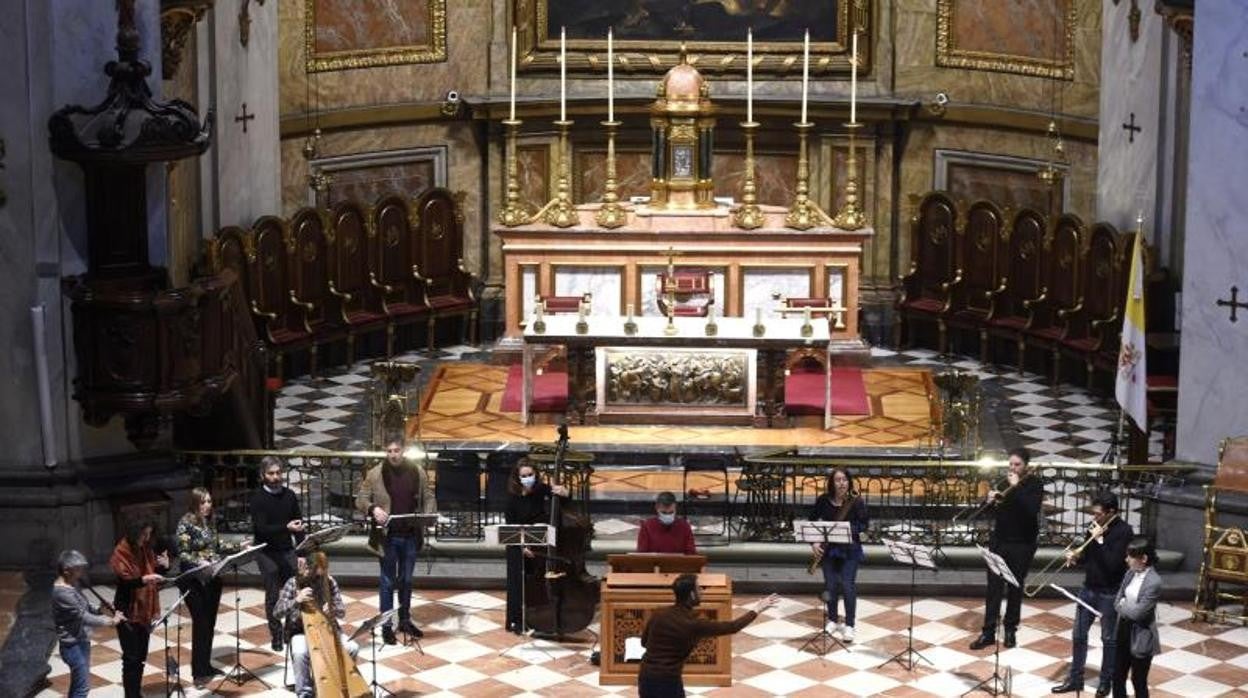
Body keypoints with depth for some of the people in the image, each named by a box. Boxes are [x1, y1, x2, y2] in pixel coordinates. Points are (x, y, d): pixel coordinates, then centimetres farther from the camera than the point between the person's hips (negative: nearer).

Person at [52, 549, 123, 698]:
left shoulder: (71, 586, 7)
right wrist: (109, 621, -25)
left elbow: (84, 607, 17)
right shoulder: (62, 592, -25)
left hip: (81, 642, 10)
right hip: (73, 645, -10)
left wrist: (99, 609, -3)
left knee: (78, 685, 18)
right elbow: (82, 616, -27)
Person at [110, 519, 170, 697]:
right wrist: (144, 579, -41)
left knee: (141, 657, 13)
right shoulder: (121, 553, -15)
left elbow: (153, 574, 12)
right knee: (131, 658, -5)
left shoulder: (146, 550, 6)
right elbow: (124, 581, -24)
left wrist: (163, 566, -9)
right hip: (128, 613, -7)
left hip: (145, 611, 7)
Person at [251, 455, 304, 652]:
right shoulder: (258, 499, -7)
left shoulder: (289, 495, 5)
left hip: (287, 550, 3)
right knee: (273, 596, 0)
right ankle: (276, 636, 9)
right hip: (267, 552, -3)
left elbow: (299, 524, 9)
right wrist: (286, 527, -30)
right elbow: (261, 528, -17)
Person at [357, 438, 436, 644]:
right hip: (388, 536, -3)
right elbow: (361, 499, -2)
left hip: (411, 536, 3)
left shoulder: (417, 471, 0)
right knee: (388, 582, 5)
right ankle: (386, 626, 13)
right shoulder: (375, 474, -7)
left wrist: (428, 515, -10)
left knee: (406, 580, 16)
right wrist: (373, 509, -22)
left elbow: (428, 497, 8)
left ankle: (405, 620, 30)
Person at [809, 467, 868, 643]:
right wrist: (813, 542, -7)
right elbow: (812, 521, 4)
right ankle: (833, 620, 25)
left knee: (848, 586, -6)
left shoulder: (856, 501, -11)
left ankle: (849, 626, 1)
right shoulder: (823, 500, -5)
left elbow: (864, 524, -8)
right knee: (830, 585, 8)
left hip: (850, 549, -2)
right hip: (828, 548, 2)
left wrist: (850, 529, -26)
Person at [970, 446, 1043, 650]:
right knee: (993, 587, 1)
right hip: (999, 540, 3)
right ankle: (988, 632, 3)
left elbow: (1032, 509, -25)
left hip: (1022, 544, -3)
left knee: (1015, 588, 8)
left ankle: (1011, 630, 21)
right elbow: (987, 509, 10)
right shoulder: (1004, 480, 4)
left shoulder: (1034, 484, -8)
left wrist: (1016, 487, -26)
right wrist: (989, 499, -13)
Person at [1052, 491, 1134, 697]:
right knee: (1078, 635, 10)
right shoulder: (1096, 526, 1)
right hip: (1088, 588, 6)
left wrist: (1099, 539, -23)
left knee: (1108, 639, 8)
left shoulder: (1123, 531, -17)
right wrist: (1075, 556, -7)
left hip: (1110, 593, -6)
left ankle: (1105, 682, 21)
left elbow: (1113, 564, -24)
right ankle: (1074, 679, 21)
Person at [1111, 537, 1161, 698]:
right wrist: (1126, 607, -14)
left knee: (1139, 681, 6)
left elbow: (1138, 612, -22)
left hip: (1140, 638, -7)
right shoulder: (1130, 573, 3)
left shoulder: (1154, 582, -22)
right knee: (1118, 677, 15)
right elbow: (1117, 602, 5)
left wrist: (1123, 604, -6)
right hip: (1123, 632, 7)